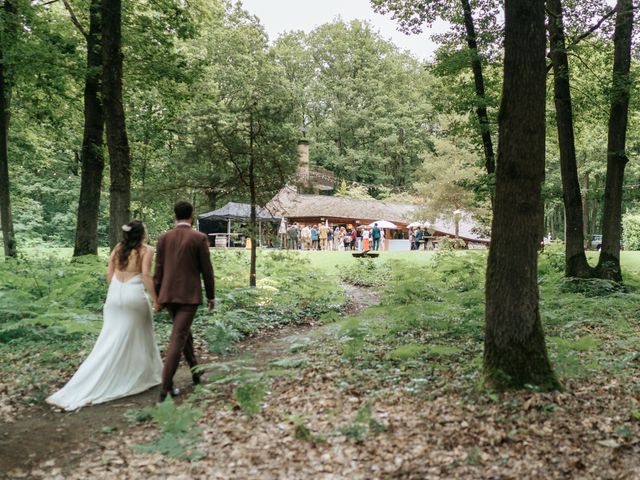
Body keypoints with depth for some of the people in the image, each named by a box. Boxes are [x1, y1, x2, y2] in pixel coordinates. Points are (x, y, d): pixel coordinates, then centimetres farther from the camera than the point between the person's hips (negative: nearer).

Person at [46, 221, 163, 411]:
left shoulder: (118, 248, 12)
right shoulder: (146, 250, -5)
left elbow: (109, 273, 11)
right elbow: (146, 275, -14)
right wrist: (154, 298, -8)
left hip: (115, 295, 5)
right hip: (134, 295, -5)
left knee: (110, 341, 11)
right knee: (139, 338, 13)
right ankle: (144, 376, 27)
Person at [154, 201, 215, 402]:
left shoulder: (164, 238, 4)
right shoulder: (199, 238, -7)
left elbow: (158, 270, 6)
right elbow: (207, 270, -5)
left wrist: (157, 298, 13)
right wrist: (211, 296, 6)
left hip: (168, 295, 5)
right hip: (189, 295, -5)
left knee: (185, 333, 21)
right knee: (177, 339, -7)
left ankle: (196, 372, 33)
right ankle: (165, 388, -11)